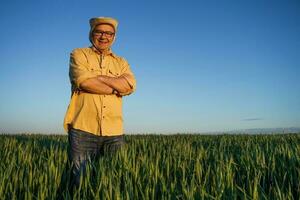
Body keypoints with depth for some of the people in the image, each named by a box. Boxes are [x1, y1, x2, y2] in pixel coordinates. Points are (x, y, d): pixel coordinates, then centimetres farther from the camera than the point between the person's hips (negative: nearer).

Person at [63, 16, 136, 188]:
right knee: (81, 182, -1)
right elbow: (84, 82, -11)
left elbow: (130, 85, -2)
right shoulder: (79, 54, 9)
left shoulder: (121, 62, 19)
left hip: (114, 132, 3)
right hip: (83, 129, -3)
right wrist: (117, 88, -3)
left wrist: (99, 77, -7)